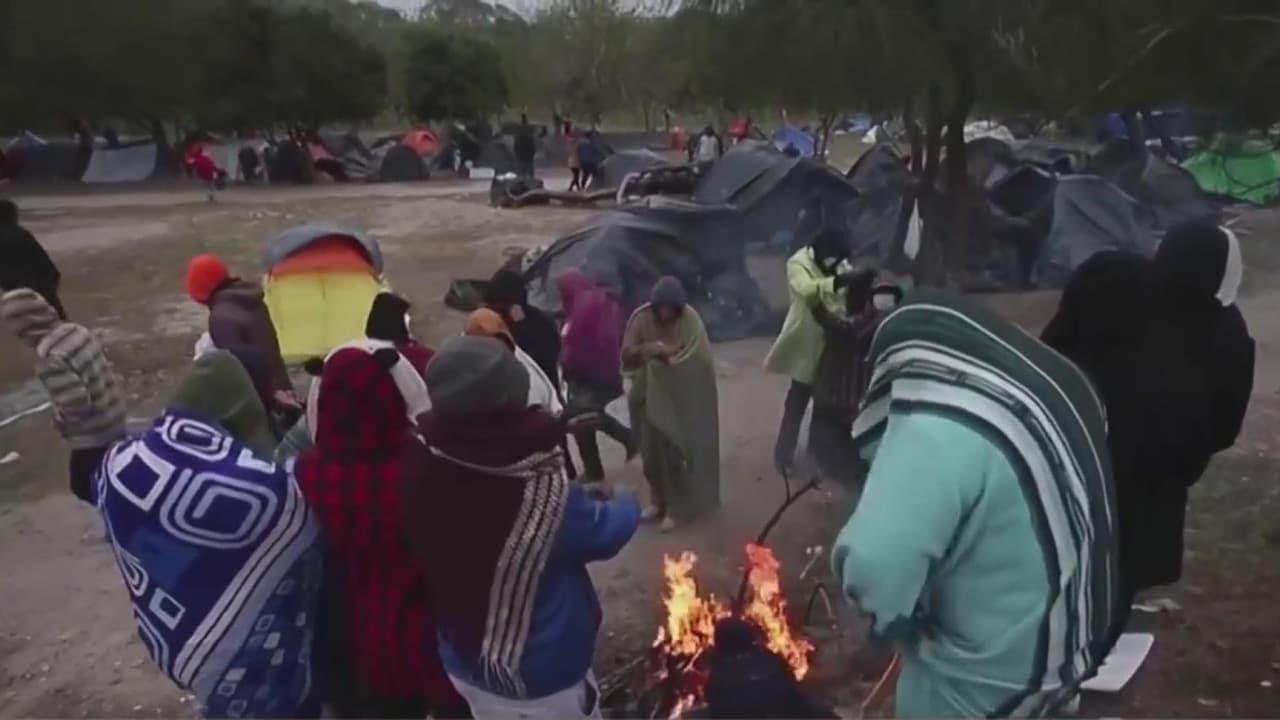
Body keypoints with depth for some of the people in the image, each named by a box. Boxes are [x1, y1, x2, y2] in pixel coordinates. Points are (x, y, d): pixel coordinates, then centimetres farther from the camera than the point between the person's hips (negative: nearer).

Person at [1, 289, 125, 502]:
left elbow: (76, 404, -29)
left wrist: (60, 420, -8)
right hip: (114, 415, 8)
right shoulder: (76, 330, -5)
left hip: (92, 433, -8)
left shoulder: (50, 359, -27)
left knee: (84, 486, 12)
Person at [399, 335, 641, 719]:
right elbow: (603, 532, -14)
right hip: (541, 681, -5)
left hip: (465, 662, 5)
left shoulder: (422, 474, -20)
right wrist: (629, 504, 7)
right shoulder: (542, 494, -34)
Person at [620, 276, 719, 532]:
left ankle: (677, 507, 15)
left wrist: (667, 352, -25)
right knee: (652, 452, 12)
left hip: (680, 398, -3)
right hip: (649, 397, 4)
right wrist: (649, 349, -26)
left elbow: (698, 359, -19)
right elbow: (627, 355, -9)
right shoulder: (641, 318, -6)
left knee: (673, 452, -2)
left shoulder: (689, 319, -13)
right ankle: (660, 501, 32)